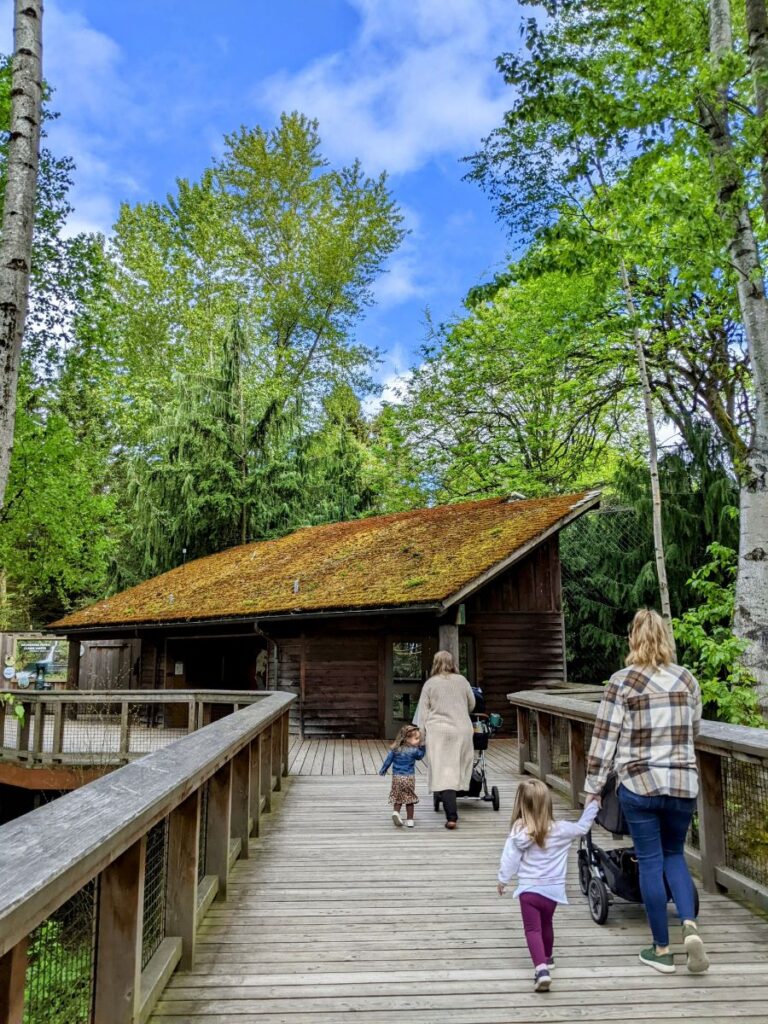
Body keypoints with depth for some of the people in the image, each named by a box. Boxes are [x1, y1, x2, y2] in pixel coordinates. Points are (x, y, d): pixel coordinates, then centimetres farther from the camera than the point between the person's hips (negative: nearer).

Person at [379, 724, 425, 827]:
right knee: (410, 799, 11)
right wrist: (422, 746, 14)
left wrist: (382, 771, 17)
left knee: (397, 798, 15)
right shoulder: (414, 750, -11)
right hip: (409, 778, -2)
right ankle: (409, 820, 14)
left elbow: (388, 760, 3)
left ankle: (395, 812, -8)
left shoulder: (395, 749, -4)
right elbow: (420, 756, 9)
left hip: (396, 777, 2)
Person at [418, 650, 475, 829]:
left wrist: (423, 733, 5)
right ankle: (451, 809, 20)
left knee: (443, 772, -3)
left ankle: (451, 816, -10)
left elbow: (423, 711, 0)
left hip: (438, 731, -2)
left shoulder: (430, 683, 0)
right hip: (462, 729, 2)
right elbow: (472, 703, 18)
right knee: (456, 768, 13)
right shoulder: (462, 680, 6)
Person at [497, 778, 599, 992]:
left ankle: (541, 969, -19)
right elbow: (582, 827, 8)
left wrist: (503, 880, 9)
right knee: (546, 925, 25)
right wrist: (592, 805, 21)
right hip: (552, 890, 3)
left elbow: (509, 859, -6)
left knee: (532, 929, 0)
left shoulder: (519, 832, -13)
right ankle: (546, 959, 44)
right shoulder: (560, 830, -8)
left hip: (528, 889, -3)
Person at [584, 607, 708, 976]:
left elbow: (605, 737, -8)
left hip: (639, 784, -3)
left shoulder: (622, 681, -9)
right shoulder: (687, 679, 2)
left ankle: (662, 950, 17)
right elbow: (694, 728, 15)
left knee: (651, 863, 9)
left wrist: (593, 786, 0)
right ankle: (690, 926, 2)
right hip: (683, 783, 3)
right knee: (675, 855, 21)